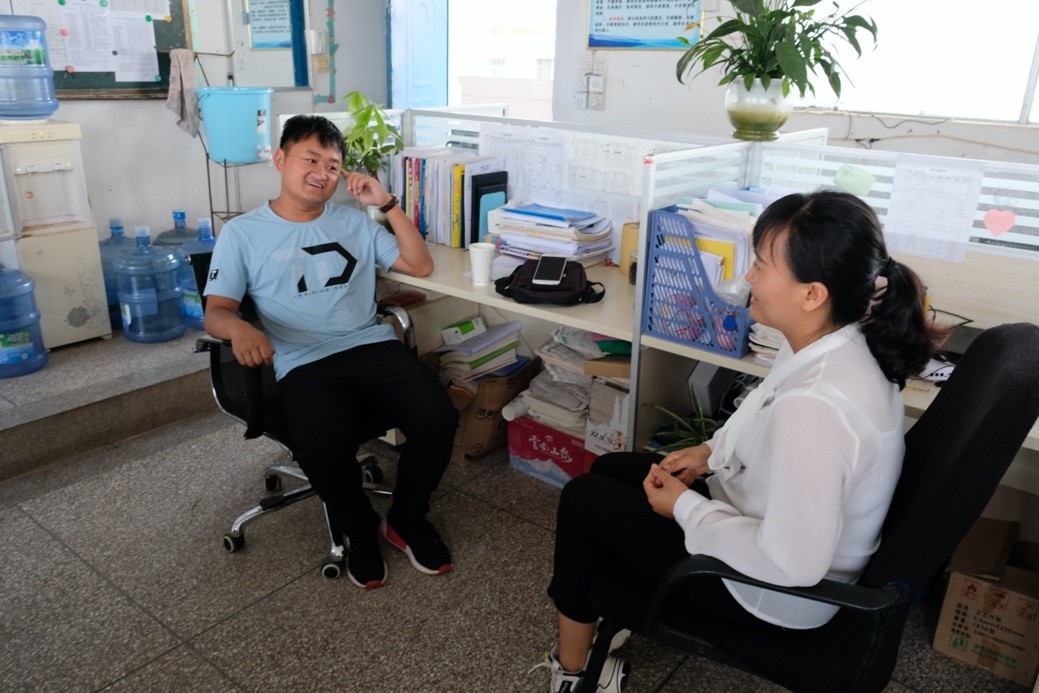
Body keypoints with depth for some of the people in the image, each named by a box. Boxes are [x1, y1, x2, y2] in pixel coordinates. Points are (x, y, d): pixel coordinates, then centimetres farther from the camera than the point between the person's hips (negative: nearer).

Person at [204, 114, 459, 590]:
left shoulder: (354, 222, 18)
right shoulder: (242, 233, 9)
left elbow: (421, 266, 14)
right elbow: (215, 312, 2)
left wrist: (387, 203, 6)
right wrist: (239, 328, -23)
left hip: (374, 347, 3)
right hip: (305, 365, -3)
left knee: (438, 417, -23)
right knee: (325, 446, -33)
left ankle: (406, 520, 6)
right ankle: (358, 530, 2)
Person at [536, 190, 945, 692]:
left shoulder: (814, 406, -38)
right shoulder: (842, 345, -9)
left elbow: (792, 564, -32)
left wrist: (684, 506, -20)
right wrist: (713, 452, 1)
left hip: (775, 593, -9)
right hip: (772, 519, 9)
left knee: (583, 498, 2)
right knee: (609, 468, 17)